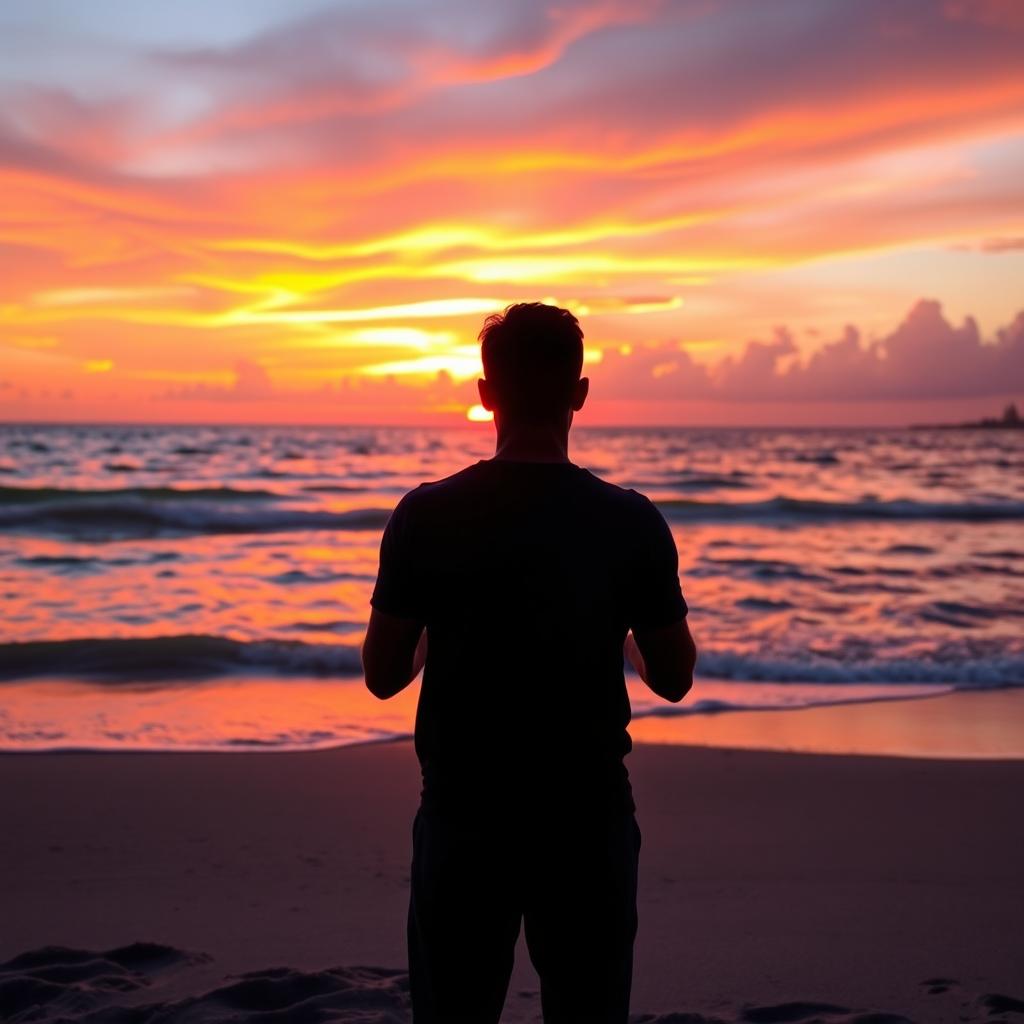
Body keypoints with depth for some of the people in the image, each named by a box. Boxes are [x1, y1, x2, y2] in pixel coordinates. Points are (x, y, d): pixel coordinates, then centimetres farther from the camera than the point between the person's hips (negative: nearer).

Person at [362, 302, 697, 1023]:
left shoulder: (427, 516, -9)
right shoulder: (632, 522, -8)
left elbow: (382, 676, -2)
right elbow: (675, 679, 1)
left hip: (464, 818, 0)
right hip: (587, 821, 0)